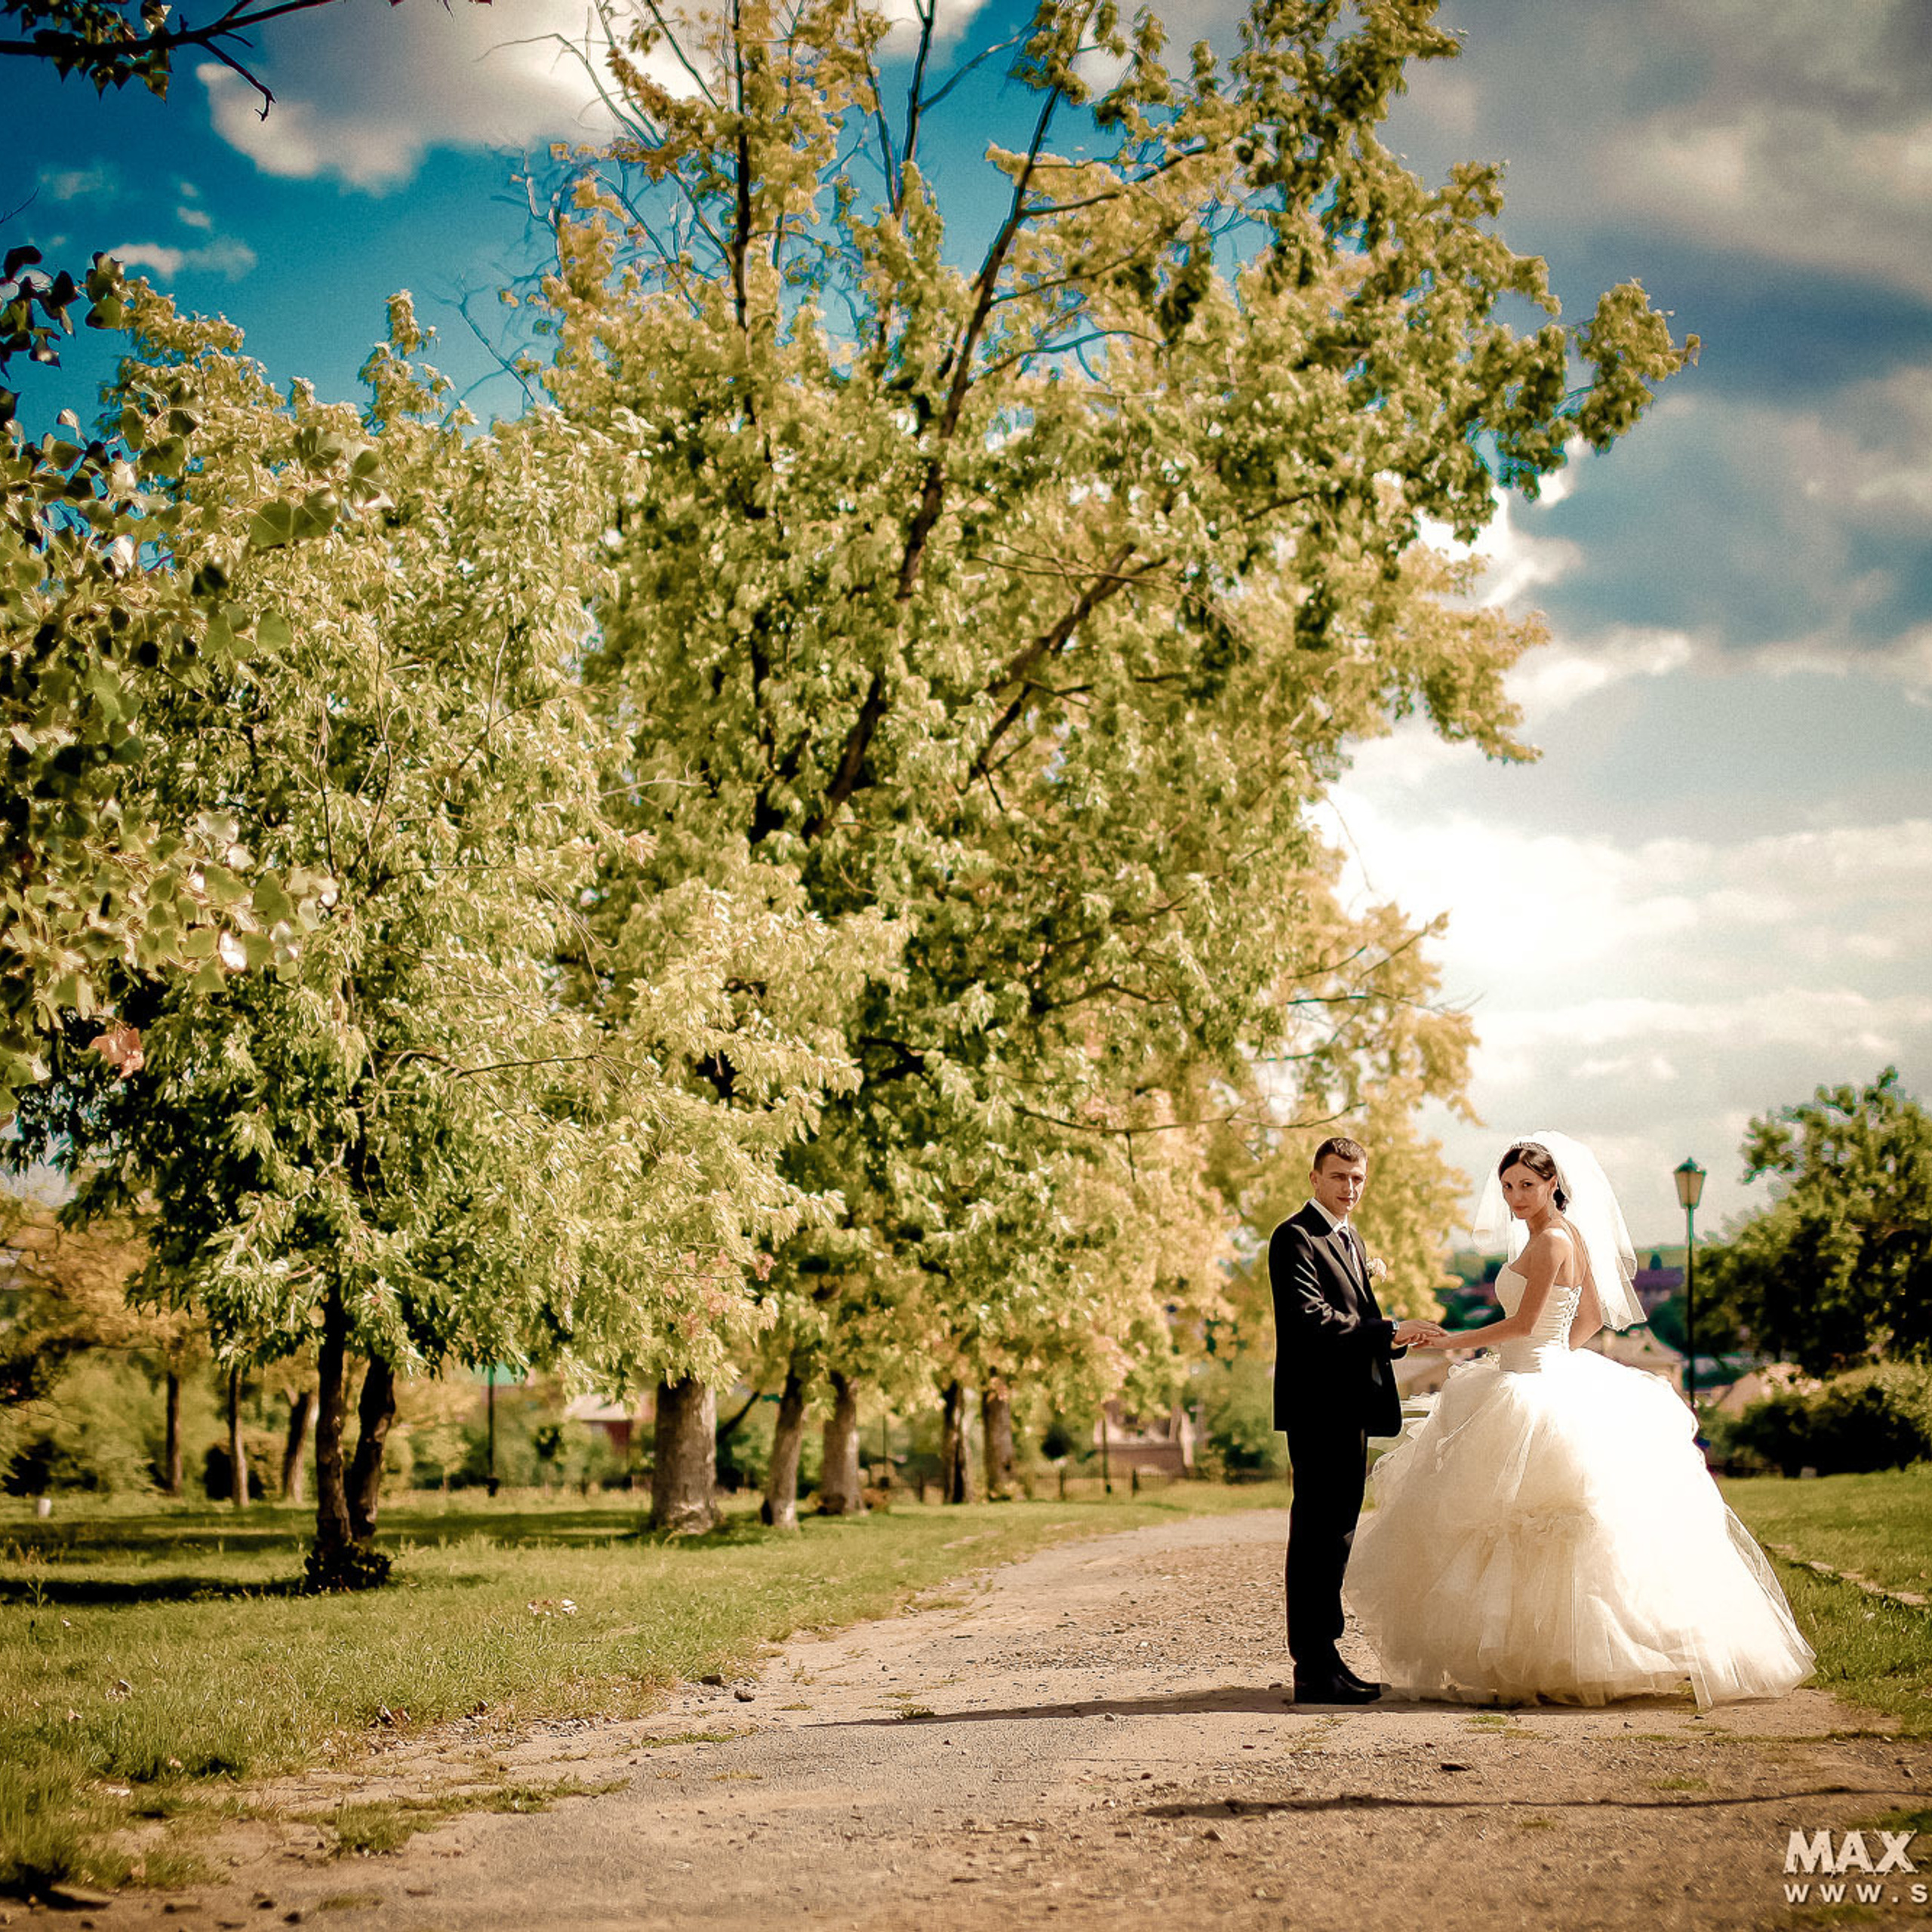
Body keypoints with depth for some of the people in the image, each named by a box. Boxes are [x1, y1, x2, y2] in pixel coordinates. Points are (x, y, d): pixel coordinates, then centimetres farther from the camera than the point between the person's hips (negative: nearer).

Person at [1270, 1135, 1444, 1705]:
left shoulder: (1352, 1242, 22)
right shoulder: (1295, 1237, -9)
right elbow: (1310, 1318, -21)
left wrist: (1398, 1337, 6)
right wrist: (1388, 1333, -22)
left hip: (1350, 1411, 10)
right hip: (1318, 1408, -10)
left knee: (1335, 1539, 13)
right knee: (1316, 1539, -8)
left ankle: (1326, 1658, 20)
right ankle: (1313, 1670, -6)